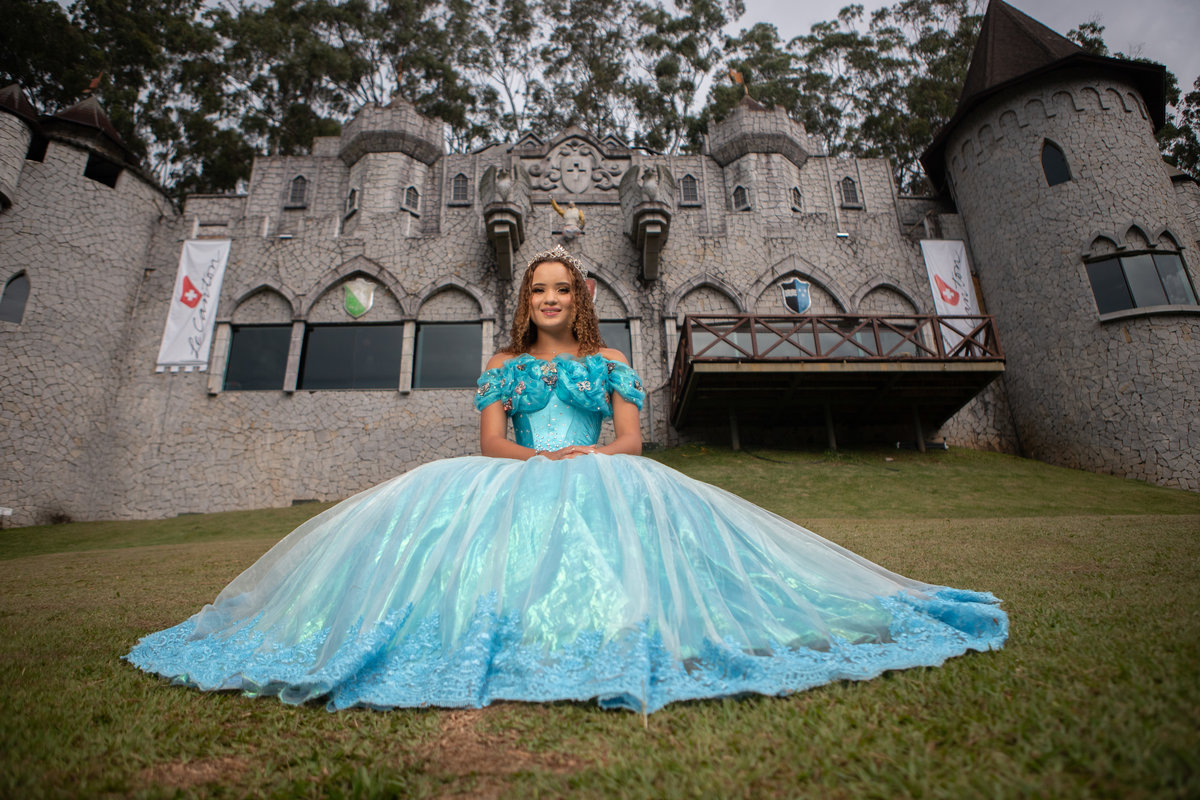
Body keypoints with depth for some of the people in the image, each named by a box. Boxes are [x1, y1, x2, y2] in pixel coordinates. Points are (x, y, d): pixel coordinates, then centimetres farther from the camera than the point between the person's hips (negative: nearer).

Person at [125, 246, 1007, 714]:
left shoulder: (608, 362, 15)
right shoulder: (503, 364, 17)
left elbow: (631, 437, 3)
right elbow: (491, 441, 3)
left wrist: (589, 462, -15)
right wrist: (541, 460, -13)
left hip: (601, 485, -1)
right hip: (512, 486, 2)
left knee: (651, 512, -32)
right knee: (433, 507, -24)